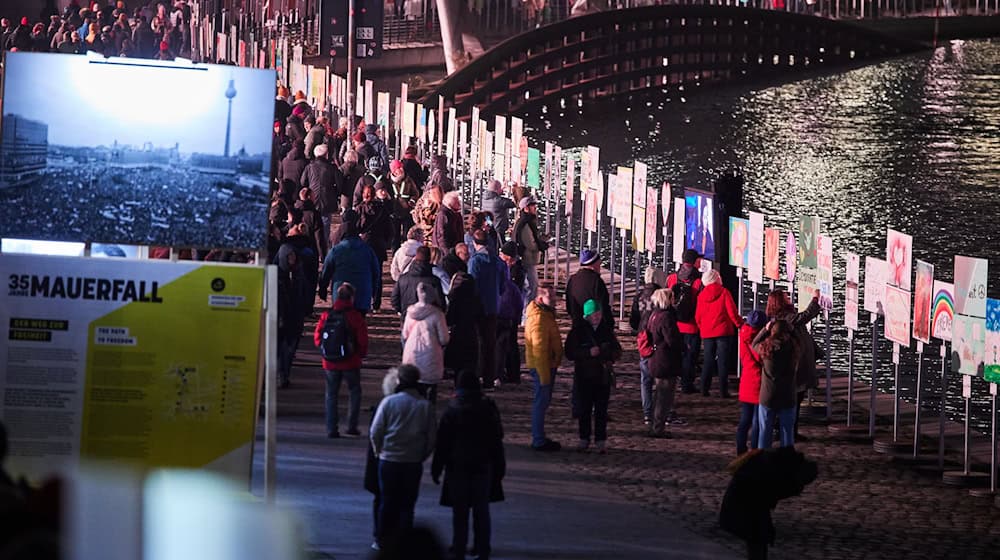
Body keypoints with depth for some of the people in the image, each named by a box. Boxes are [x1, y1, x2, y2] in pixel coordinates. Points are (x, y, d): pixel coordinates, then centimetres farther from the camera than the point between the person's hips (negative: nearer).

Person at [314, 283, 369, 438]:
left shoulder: (326, 315, -2)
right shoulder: (355, 316, -10)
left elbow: (317, 338, 0)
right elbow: (363, 340, -9)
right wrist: (361, 354, 10)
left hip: (330, 363, 2)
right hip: (350, 363, -2)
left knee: (331, 395, 11)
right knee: (355, 392, 16)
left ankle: (331, 429, 7)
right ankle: (352, 425, 10)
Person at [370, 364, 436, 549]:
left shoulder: (389, 402, -8)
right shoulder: (425, 406, -4)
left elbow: (375, 432, -7)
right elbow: (432, 436, -2)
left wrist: (379, 451, 10)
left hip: (389, 460, -1)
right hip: (413, 463, 1)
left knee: (388, 502, 10)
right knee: (407, 504, 8)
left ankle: (384, 540, 13)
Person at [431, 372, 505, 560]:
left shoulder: (451, 412, -9)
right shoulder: (489, 409, -1)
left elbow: (442, 443, -6)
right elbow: (497, 439, 4)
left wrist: (436, 468, 1)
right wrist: (499, 466, 12)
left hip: (458, 467, -2)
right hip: (483, 467, 2)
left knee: (460, 511, 4)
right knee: (481, 510, 9)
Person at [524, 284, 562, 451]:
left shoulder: (546, 314, 13)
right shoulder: (539, 318, -21)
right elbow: (539, 348, -24)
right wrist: (544, 374, -23)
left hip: (547, 364, 11)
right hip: (542, 366, -11)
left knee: (543, 401, 16)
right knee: (541, 401, -5)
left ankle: (539, 438, 25)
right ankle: (539, 441, 0)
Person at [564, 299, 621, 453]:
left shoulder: (607, 329, 7)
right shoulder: (578, 330, -1)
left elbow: (617, 351, 13)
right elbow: (569, 352, -6)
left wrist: (609, 356, -10)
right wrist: (588, 353, -18)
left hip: (603, 376, 1)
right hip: (584, 376, -1)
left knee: (601, 410, 1)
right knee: (584, 409, 3)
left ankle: (600, 441, 6)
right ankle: (584, 439, 15)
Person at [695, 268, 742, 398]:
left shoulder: (701, 295, 3)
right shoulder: (724, 292, -8)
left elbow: (698, 316, 7)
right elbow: (732, 312, -10)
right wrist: (739, 324, 4)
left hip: (707, 333, 4)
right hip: (723, 332, -4)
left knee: (708, 361, 13)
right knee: (723, 361, 0)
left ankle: (704, 389, 10)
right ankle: (723, 391, -2)